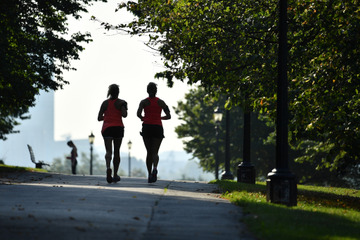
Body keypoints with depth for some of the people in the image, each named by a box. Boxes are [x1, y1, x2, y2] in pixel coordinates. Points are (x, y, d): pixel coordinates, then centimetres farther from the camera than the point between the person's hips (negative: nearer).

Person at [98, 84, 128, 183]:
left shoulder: (105, 103, 7)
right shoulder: (121, 102, -1)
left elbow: (99, 118, 7)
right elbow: (124, 115, -15)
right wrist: (125, 109, 6)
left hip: (107, 128, 0)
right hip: (118, 128, 0)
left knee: (108, 151, -11)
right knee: (117, 152, 13)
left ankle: (108, 168, -40)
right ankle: (115, 175, 18)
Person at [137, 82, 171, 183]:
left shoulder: (144, 102, 3)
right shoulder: (161, 102, 6)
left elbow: (138, 114, -12)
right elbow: (168, 116, 4)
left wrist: (142, 118, 10)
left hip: (146, 128, 0)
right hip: (158, 128, 0)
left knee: (149, 152, 12)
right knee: (155, 153, -6)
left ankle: (149, 175, 10)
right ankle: (155, 168, -37)